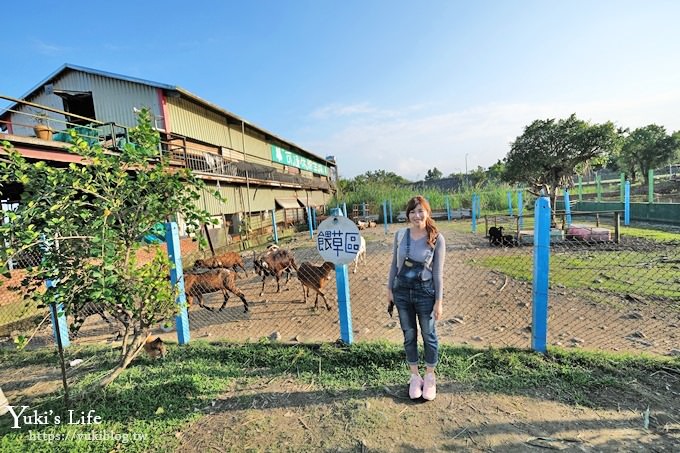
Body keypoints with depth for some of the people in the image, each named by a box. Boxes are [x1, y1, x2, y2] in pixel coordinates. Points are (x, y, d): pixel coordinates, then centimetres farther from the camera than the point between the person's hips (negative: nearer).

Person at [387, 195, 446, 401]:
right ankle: (415, 377, 35)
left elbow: (438, 272, -7)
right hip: (402, 291, 3)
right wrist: (389, 289, 6)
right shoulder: (400, 235, -4)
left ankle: (430, 377, 36)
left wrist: (439, 301, -6)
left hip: (425, 292, -2)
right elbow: (394, 264, 5)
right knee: (409, 336, 15)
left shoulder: (437, 238, -11)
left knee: (429, 335, 14)